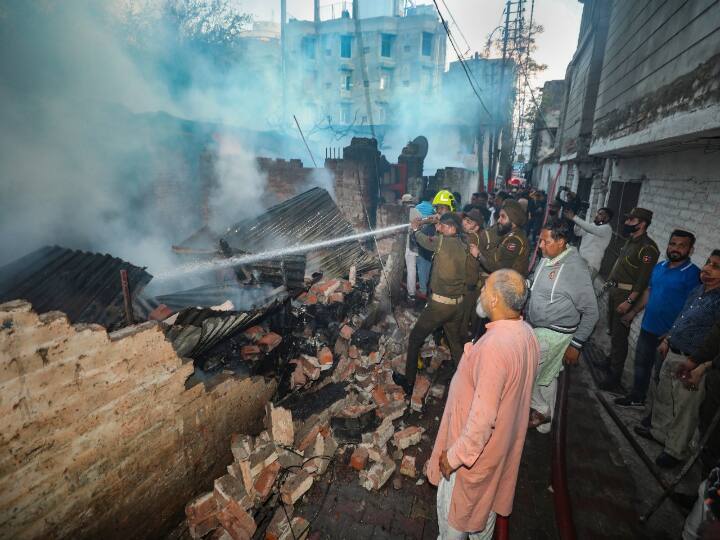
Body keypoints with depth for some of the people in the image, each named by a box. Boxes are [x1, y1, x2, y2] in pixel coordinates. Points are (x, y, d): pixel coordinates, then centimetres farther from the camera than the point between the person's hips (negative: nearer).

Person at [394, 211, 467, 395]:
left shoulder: (443, 241, -15)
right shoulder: (464, 247, 3)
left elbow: (424, 241, 0)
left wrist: (415, 229, 21)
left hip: (439, 304, -6)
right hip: (458, 304, 6)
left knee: (415, 339, 10)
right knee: (455, 341, 23)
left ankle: (408, 382, 20)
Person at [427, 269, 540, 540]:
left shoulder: (494, 347, -37)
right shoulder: (527, 333, -8)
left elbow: (483, 417, -32)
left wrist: (454, 455, -20)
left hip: (477, 446, -8)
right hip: (504, 440, 8)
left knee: (453, 505, 18)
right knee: (486, 497, 31)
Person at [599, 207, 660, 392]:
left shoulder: (647, 247, -17)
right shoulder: (630, 241, 10)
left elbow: (643, 279, -20)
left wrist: (629, 301, -22)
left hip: (627, 294, -8)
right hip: (614, 290, 8)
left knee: (619, 335, -3)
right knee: (613, 331, 20)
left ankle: (614, 377, 6)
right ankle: (612, 362, 37)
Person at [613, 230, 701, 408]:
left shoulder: (693, 274, -16)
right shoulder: (659, 267, 3)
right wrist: (633, 312, 12)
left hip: (668, 335, -5)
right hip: (647, 328, 6)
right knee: (641, 363, 19)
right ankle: (637, 397, 38)